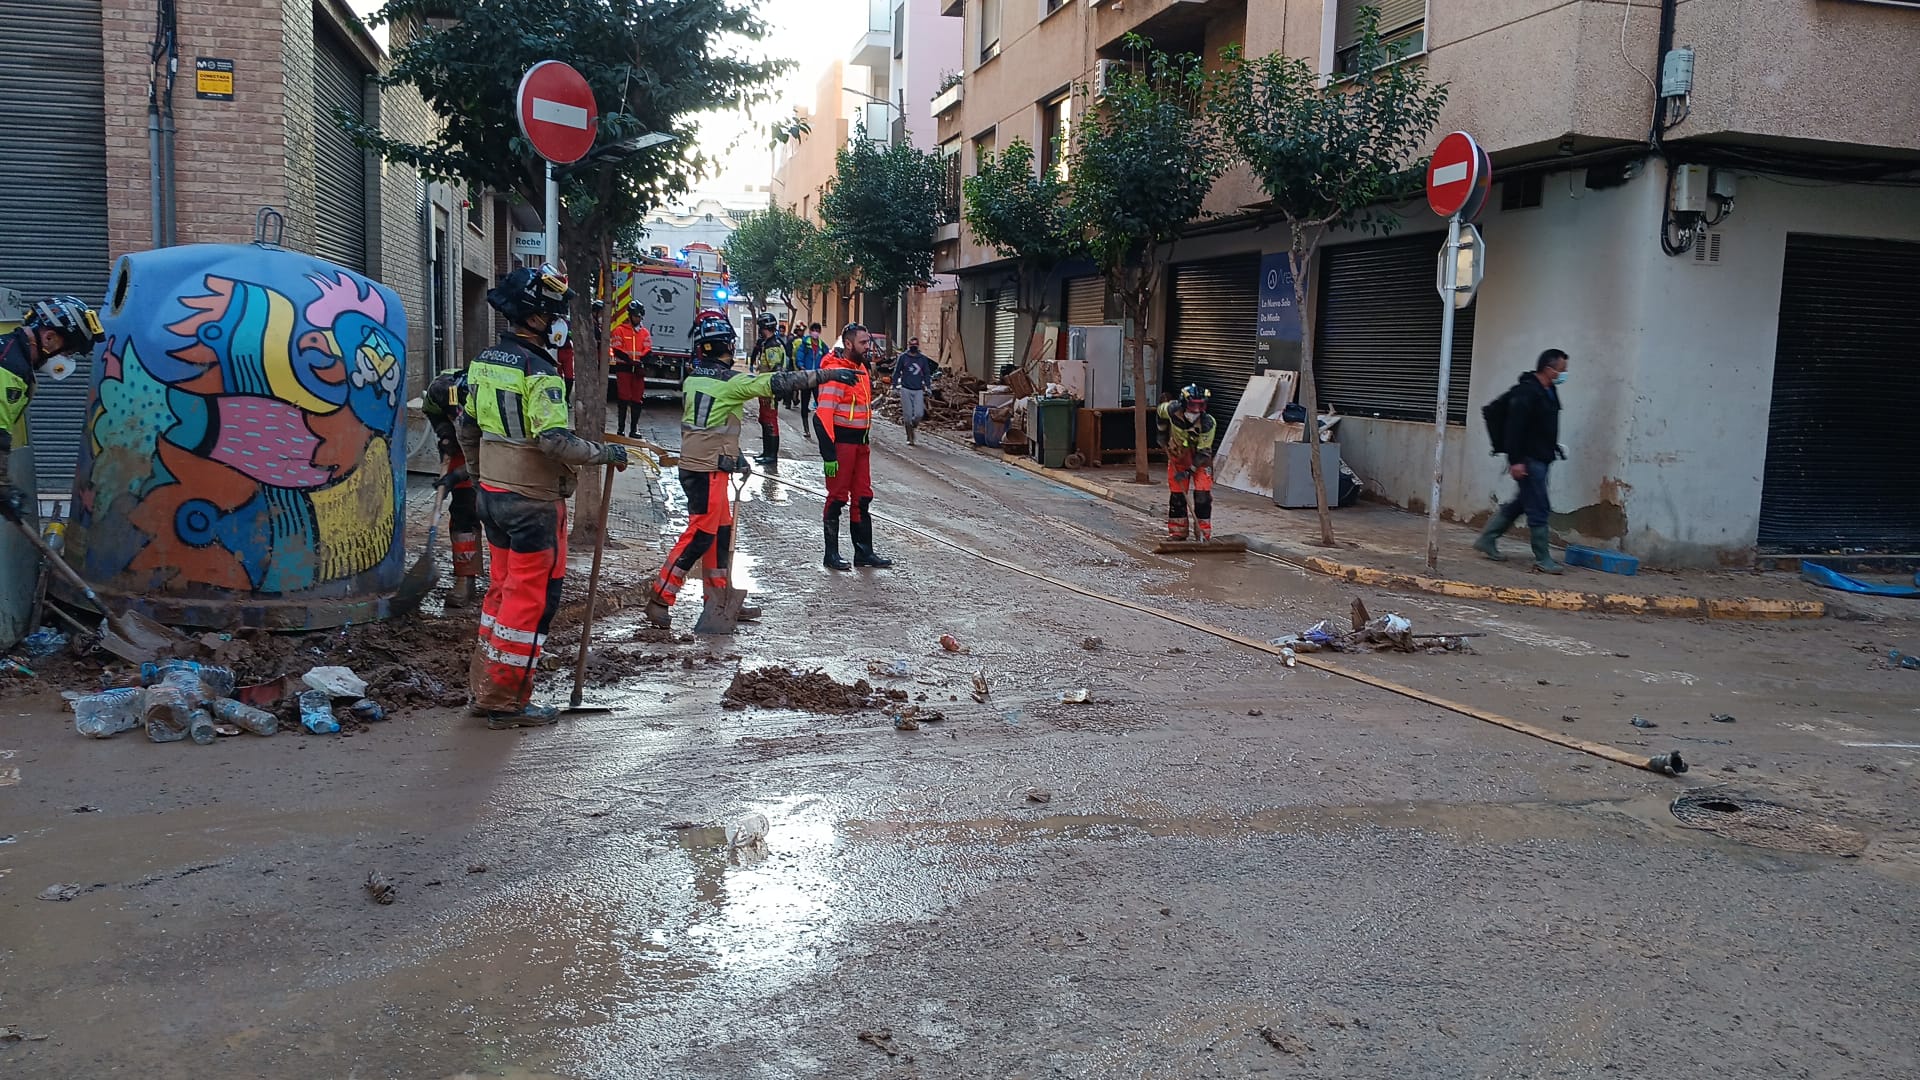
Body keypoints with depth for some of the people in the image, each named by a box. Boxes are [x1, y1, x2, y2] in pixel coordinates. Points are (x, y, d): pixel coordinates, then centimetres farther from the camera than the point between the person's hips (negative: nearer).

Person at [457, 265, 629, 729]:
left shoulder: (485, 362, 8)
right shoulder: (538, 372, -19)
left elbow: (468, 429, 16)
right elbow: (554, 441, -27)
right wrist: (606, 453, -15)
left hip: (494, 495, 9)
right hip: (533, 502, -9)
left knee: (504, 588, 19)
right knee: (531, 599, 0)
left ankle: (485, 685, 27)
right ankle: (506, 702, 6)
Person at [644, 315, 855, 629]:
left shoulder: (692, 379, 9)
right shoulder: (731, 382, -15)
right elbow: (777, 383, -19)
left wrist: (732, 453, 23)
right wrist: (825, 375, -17)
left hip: (693, 463, 8)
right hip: (708, 470, -8)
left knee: (721, 532, 14)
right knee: (700, 535, -3)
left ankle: (719, 599, 21)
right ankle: (660, 599, -1)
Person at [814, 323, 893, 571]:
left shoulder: (862, 368, 12)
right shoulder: (835, 372, -16)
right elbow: (823, 415, -20)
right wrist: (828, 455, -22)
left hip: (861, 442, 8)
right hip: (842, 442, -8)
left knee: (862, 497, 11)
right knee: (838, 497, 0)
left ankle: (864, 552, 19)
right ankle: (831, 554, 10)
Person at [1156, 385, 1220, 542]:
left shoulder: (1208, 424, -31)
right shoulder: (1172, 410, -24)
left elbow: (1203, 452, -24)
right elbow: (1160, 412, 3)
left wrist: (1189, 471, -26)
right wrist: (1163, 433, 11)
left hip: (1200, 460, -2)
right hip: (1178, 456, 2)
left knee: (1203, 496, -10)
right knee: (1177, 496, 3)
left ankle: (1203, 535, 0)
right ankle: (1177, 533, 15)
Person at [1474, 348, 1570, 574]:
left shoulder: (1549, 391, 13)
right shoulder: (1526, 392, -18)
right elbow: (1514, 427, -22)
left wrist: (1555, 447, 18)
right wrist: (1515, 460, -24)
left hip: (1540, 458, 10)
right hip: (1528, 460, -10)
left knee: (1521, 503, 16)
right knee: (1539, 509, -6)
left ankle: (1486, 540, 26)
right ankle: (1543, 559, 1)